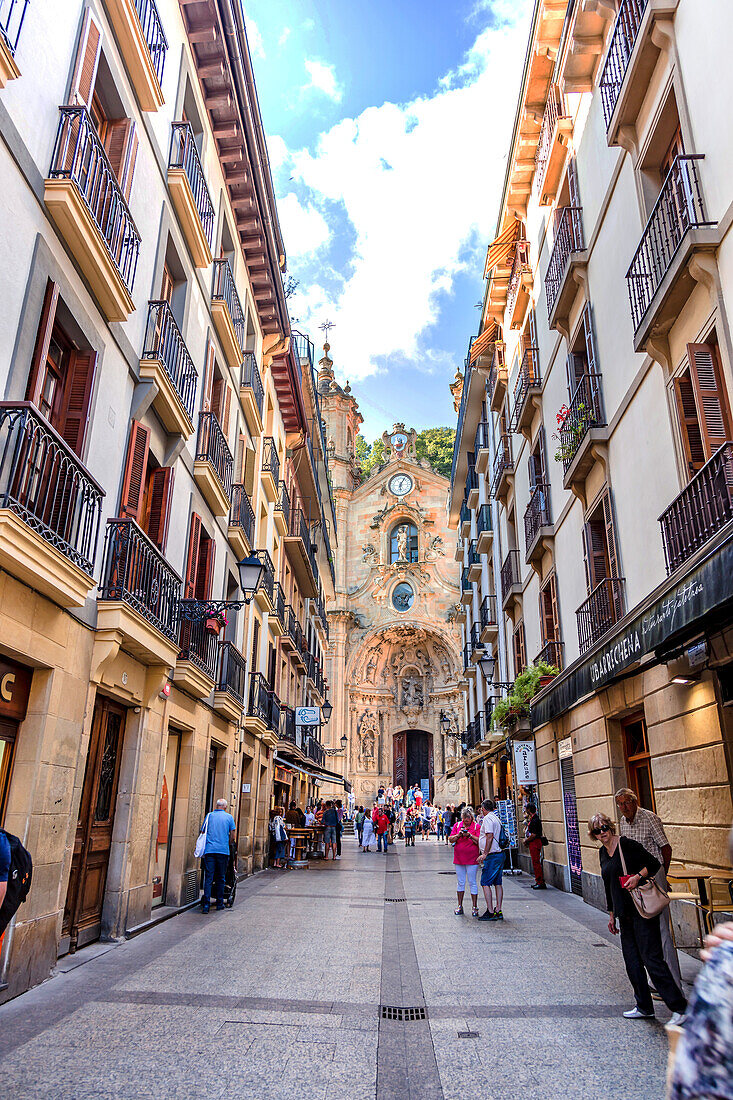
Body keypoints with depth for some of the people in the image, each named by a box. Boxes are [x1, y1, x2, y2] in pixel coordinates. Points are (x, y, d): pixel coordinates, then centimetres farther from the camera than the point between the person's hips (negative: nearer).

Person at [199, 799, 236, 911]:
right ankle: (219, 903, 16)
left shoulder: (209, 815, 10)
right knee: (220, 878, 10)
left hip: (209, 850, 1)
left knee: (208, 878, -1)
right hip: (223, 851, 0)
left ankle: (206, 904, -10)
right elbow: (232, 836, 5)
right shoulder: (229, 817, 6)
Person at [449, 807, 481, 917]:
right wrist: (458, 835, -12)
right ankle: (459, 906, 18)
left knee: (472, 883, 0)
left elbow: (479, 841, -9)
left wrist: (470, 835, -20)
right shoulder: (457, 825, 8)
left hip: (472, 859, -3)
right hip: (459, 859, 3)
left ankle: (474, 907, 9)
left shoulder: (476, 827, -1)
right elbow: (450, 839, 4)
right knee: (460, 882, 9)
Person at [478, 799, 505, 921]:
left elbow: (490, 837, -21)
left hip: (492, 856, -9)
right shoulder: (496, 818, 15)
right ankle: (498, 911, 14)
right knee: (497, 883, 11)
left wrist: (485, 853, -19)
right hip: (500, 854, 9)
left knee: (485, 883, -5)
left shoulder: (487, 818, -12)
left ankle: (490, 912, -6)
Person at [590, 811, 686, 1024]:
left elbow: (654, 864, -10)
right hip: (624, 914, 8)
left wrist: (638, 876, -23)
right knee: (632, 962, 9)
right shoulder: (603, 852, 12)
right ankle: (644, 1007, 21)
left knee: (651, 958, -8)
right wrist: (611, 914, 21)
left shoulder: (627, 844, -10)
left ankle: (679, 1007, 2)